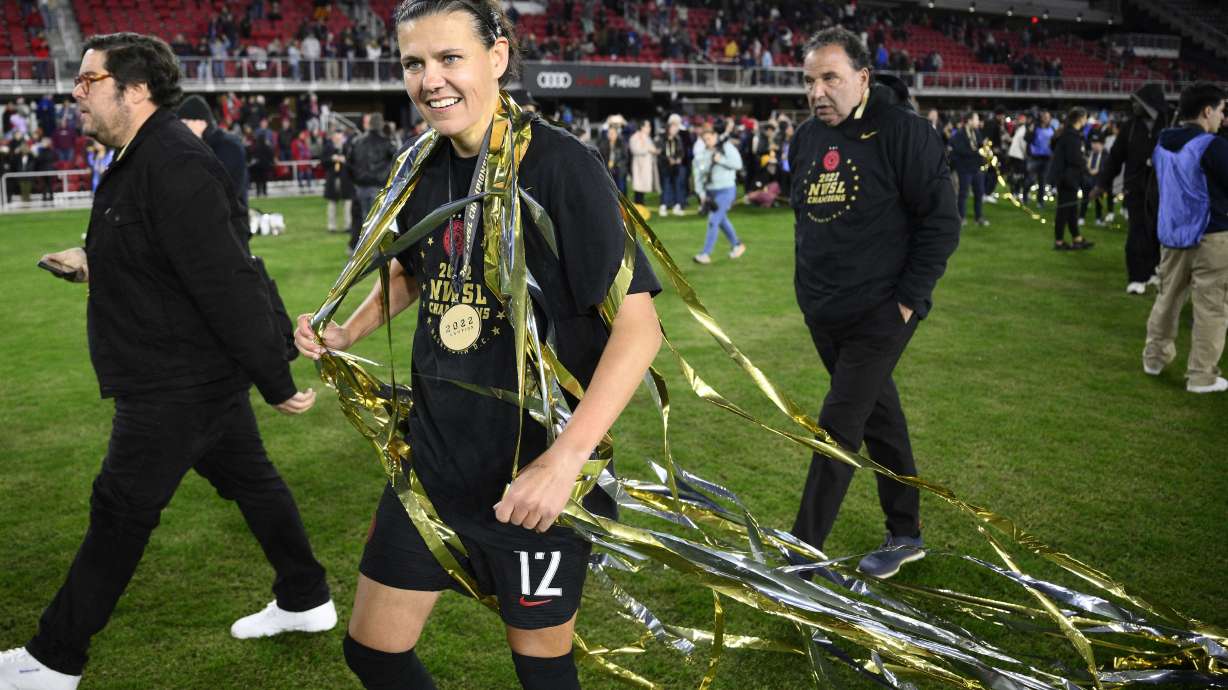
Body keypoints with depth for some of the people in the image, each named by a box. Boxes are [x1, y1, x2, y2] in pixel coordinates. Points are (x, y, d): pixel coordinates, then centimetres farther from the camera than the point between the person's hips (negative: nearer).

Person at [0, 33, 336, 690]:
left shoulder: (173, 168, -25)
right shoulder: (141, 158, 9)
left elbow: (228, 284, -28)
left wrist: (276, 383, -26)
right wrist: (93, 262, 16)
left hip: (178, 383, -10)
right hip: (205, 375, 10)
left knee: (119, 513, 3)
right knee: (249, 478, 18)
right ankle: (306, 600, 33)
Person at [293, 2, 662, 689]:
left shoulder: (561, 166, -17)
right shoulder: (426, 168, 3)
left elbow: (639, 323, -21)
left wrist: (565, 458, -29)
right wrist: (346, 334, 6)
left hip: (535, 472, -6)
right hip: (436, 453, 6)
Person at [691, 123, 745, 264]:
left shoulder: (726, 146, -9)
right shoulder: (701, 153, 4)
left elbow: (738, 164, -15)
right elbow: (697, 173, 5)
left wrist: (721, 160, -21)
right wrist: (701, 193, 0)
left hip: (725, 189, -6)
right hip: (710, 190, 6)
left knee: (713, 220, -12)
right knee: (722, 220, 17)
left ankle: (706, 253, -9)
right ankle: (737, 245, 37)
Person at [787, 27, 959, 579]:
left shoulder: (902, 130, -12)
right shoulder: (806, 139, 8)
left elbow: (941, 221, -13)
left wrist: (907, 300, -15)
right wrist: (810, 288, 14)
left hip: (880, 315, -7)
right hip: (823, 316, 7)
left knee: (837, 429, -7)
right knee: (880, 418, 16)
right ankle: (905, 536, 31)